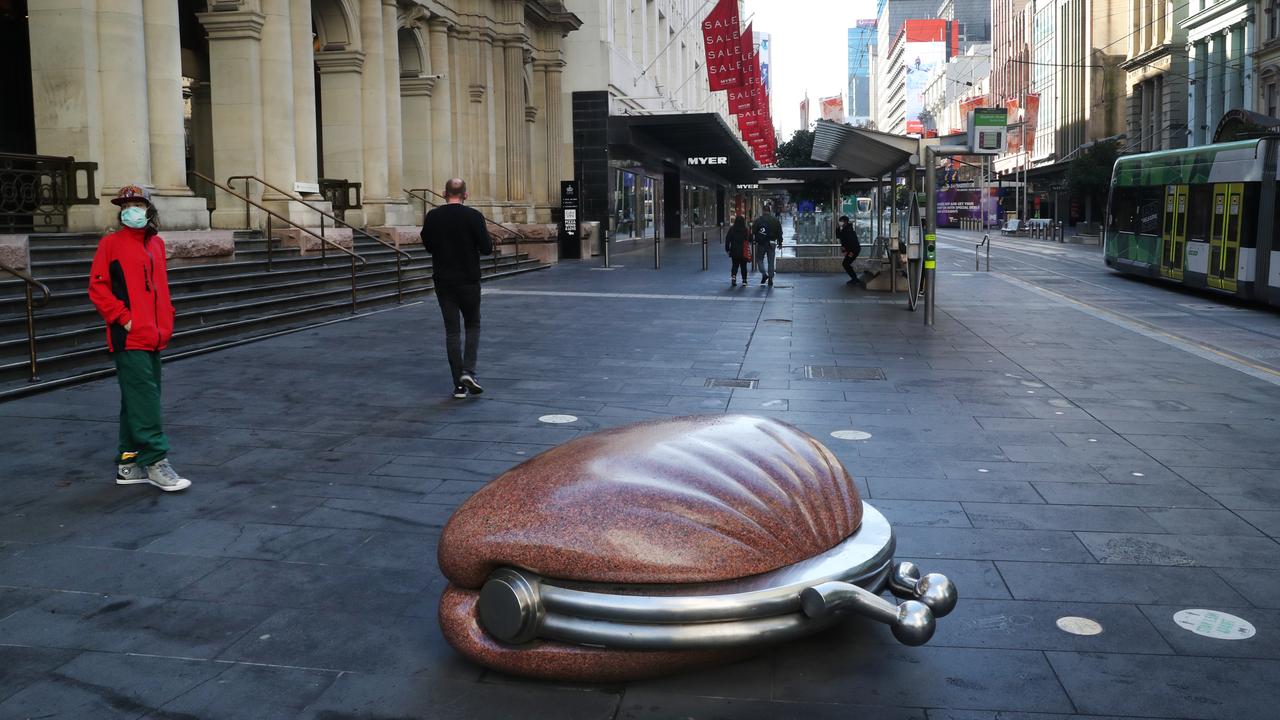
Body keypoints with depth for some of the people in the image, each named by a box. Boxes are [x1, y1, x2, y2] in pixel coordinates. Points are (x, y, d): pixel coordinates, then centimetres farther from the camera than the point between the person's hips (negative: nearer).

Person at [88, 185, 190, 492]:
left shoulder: (156, 244, 14)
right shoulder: (111, 244, -3)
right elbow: (97, 288, -7)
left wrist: (166, 321, 12)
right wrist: (123, 317, -14)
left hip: (154, 337, 7)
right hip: (129, 339, -7)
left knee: (138, 401, 12)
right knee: (143, 399, -9)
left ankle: (129, 464, 20)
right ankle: (155, 461, -5)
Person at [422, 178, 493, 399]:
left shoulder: (432, 217, -1)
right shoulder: (473, 216, -10)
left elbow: (428, 246, 11)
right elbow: (487, 248, -9)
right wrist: (484, 235, 10)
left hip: (443, 281, 2)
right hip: (468, 281, -2)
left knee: (452, 331, 7)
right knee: (473, 326, 14)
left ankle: (459, 384, 5)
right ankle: (468, 372, -5)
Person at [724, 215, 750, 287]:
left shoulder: (732, 229, -4)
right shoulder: (747, 230, -5)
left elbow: (727, 239, -3)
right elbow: (750, 240, 3)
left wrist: (727, 248, 4)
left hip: (734, 251, 0)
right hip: (744, 252, 0)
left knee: (735, 265, 11)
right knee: (743, 266, 9)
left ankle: (733, 276, -13)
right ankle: (744, 280, 11)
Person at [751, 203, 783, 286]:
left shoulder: (758, 220, -3)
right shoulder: (775, 220, 3)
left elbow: (753, 232, -4)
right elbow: (779, 233, 7)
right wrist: (780, 243, 14)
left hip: (761, 244, -2)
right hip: (771, 244, 2)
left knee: (760, 259, 13)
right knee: (771, 261, 8)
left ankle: (764, 274, -7)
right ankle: (770, 279, 7)